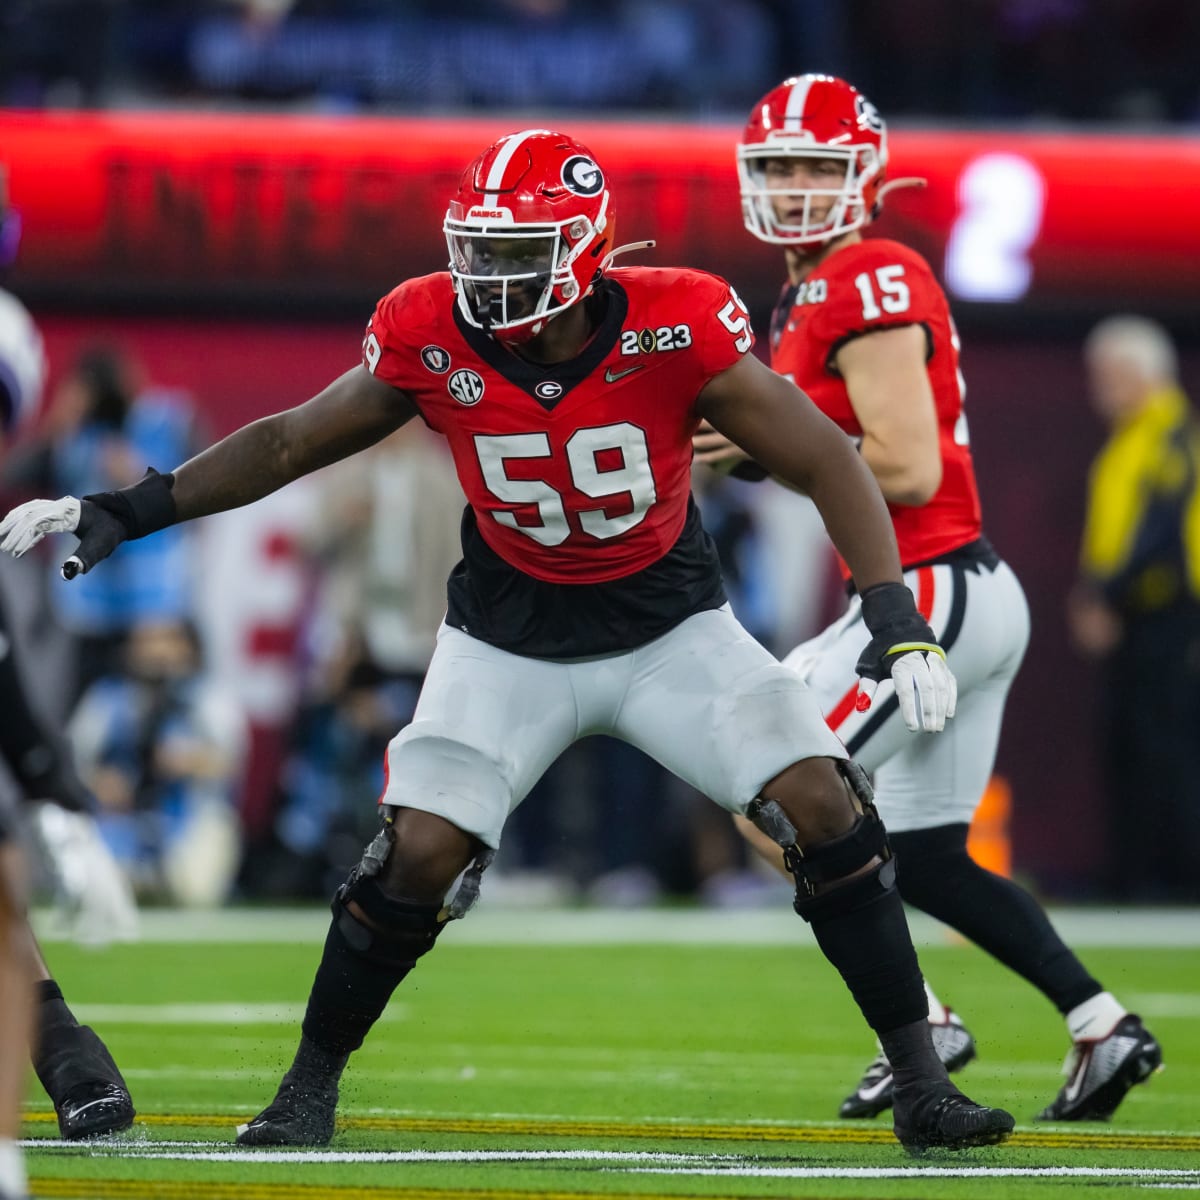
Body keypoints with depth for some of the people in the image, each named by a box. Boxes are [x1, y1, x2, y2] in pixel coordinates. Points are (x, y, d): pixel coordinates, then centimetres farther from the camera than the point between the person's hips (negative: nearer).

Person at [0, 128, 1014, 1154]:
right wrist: (123, 513, -8)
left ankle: (922, 1085, -1)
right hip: (510, 636, 1)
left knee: (823, 807, -14)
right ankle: (310, 1087, 10)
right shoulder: (434, 339, -18)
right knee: (420, 850, -13)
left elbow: (825, 461, -18)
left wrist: (896, 620, -28)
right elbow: (290, 444, -3)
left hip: (668, 626, -1)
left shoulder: (675, 329, -24)